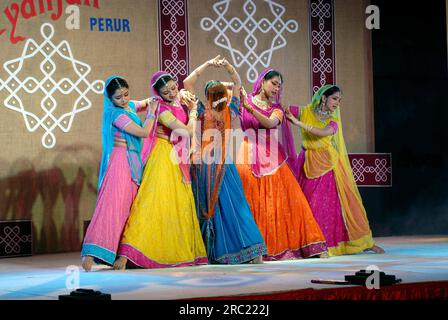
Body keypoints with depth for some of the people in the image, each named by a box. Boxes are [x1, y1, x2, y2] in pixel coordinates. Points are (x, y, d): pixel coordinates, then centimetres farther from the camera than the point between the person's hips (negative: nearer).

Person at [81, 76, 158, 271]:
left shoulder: (130, 106, 12)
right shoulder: (116, 114, -14)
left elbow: (147, 103, 33)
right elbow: (144, 132, -16)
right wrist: (151, 112, -2)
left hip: (132, 163, 9)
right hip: (120, 161, -9)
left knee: (126, 207, 5)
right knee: (111, 204, -18)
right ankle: (90, 253, -26)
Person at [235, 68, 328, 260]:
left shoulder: (276, 109, 12)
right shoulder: (245, 101, 7)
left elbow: (270, 123, -10)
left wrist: (250, 109, -24)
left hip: (272, 159, 3)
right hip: (250, 158, -3)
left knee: (284, 202, -2)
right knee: (253, 205, -5)